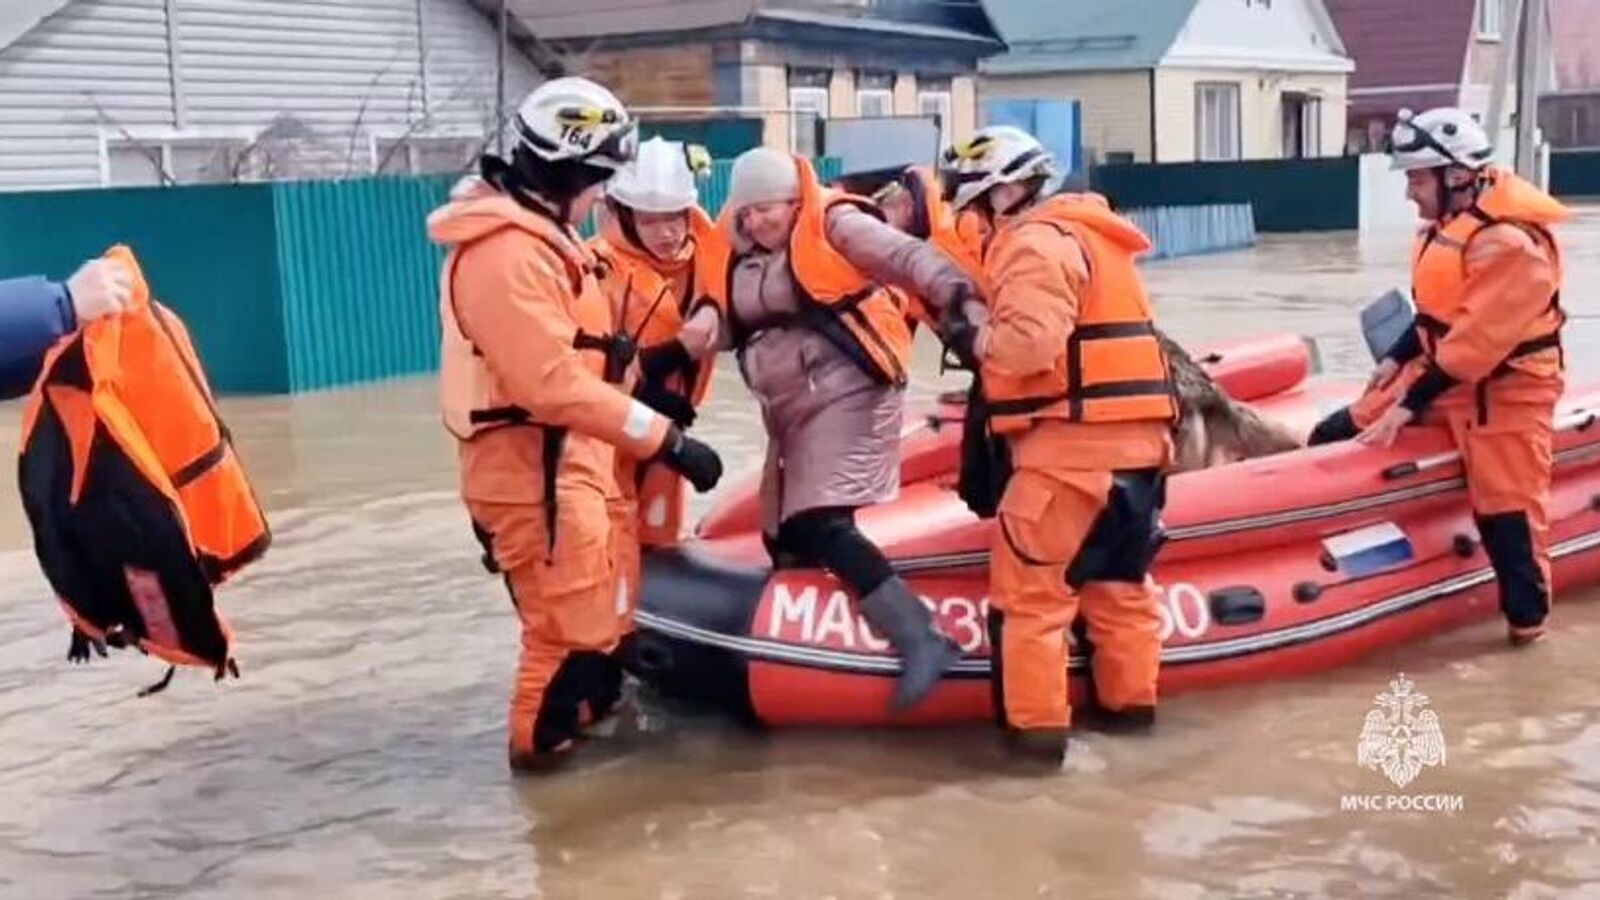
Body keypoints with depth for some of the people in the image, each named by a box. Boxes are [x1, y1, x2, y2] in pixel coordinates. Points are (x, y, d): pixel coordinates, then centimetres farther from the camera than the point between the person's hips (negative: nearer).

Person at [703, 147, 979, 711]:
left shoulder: (833, 225, -8)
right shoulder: (738, 256, 12)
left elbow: (908, 257, -18)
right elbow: (733, 325, 20)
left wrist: (956, 294, -35)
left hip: (846, 395, -9)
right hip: (791, 411, 9)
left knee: (817, 528, -21)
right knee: (783, 539, 11)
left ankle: (922, 640, -22)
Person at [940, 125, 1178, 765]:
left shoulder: (1036, 242, -9)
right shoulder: (1083, 233, 21)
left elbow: (1031, 343, -22)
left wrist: (969, 338, -6)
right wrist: (988, 357, 11)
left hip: (1075, 440, -10)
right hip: (1134, 435, 10)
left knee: (1028, 585, -3)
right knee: (1119, 577, 19)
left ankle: (1036, 724, -1)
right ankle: (1131, 698, 29)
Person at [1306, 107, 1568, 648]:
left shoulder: (1508, 241, -24)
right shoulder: (1449, 225, 7)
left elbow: (1475, 345, -27)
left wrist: (1409, 404, -25)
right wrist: (1398, 359, 8)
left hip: (1503, 392, -9)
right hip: (1439, 373, 9)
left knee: (1506, 508, -5)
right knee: (1335, 439, 4)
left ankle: (1528, 617, 13)